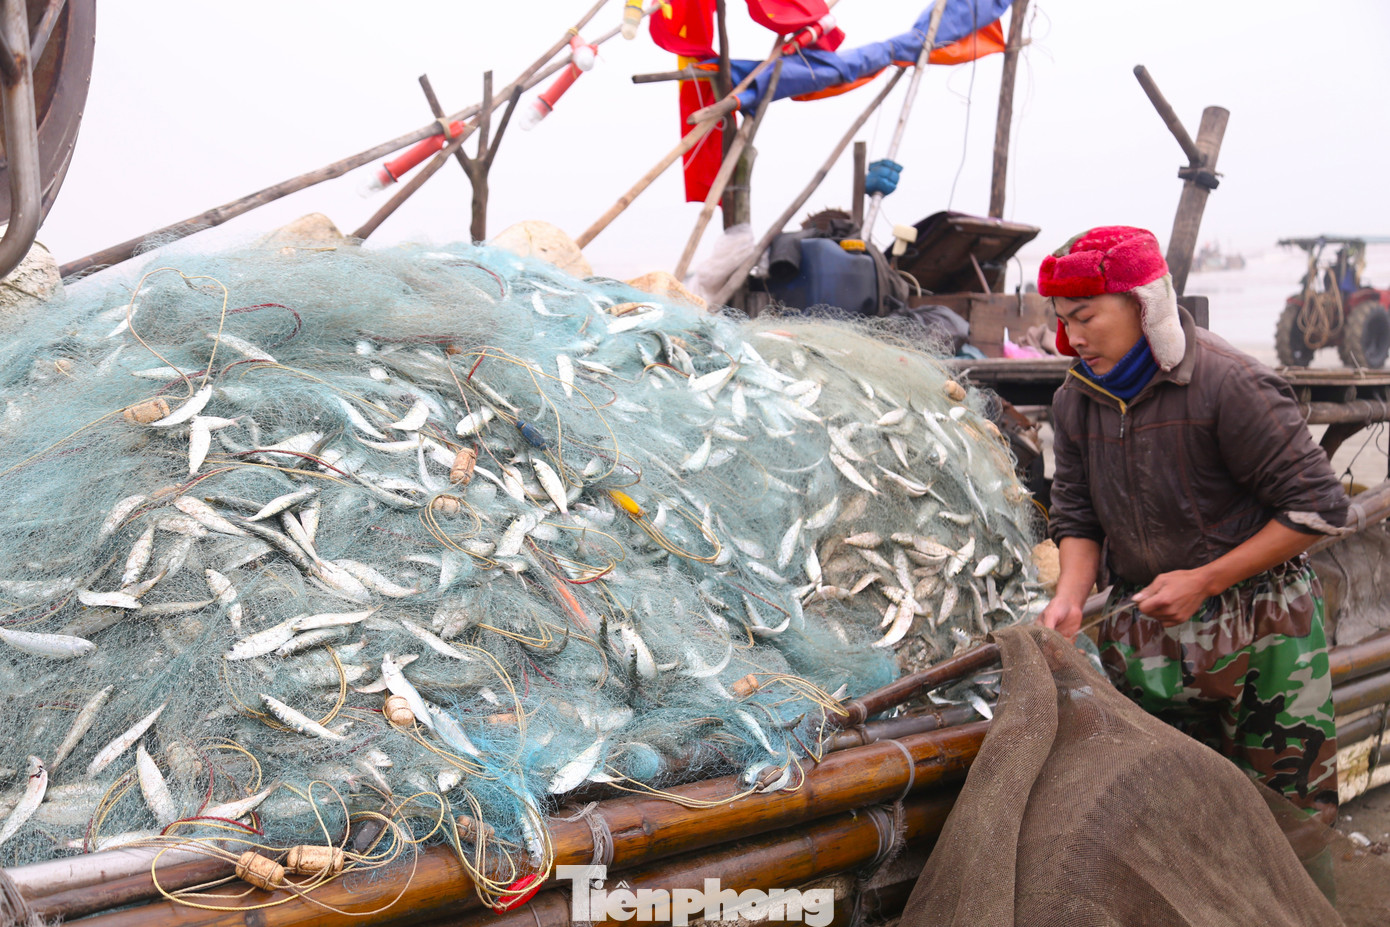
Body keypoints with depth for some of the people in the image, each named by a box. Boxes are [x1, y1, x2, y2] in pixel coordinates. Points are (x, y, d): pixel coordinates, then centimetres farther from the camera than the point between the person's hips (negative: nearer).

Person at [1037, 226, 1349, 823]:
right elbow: (1076, 514, 8)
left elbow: (1318, 508, -14)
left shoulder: (1230, 385, -17)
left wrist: (1203, 582, -16)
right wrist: (1069, 598, -11)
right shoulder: (1076, 399, 2)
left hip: (1260, 633, -5)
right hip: (1142, 634, 5)